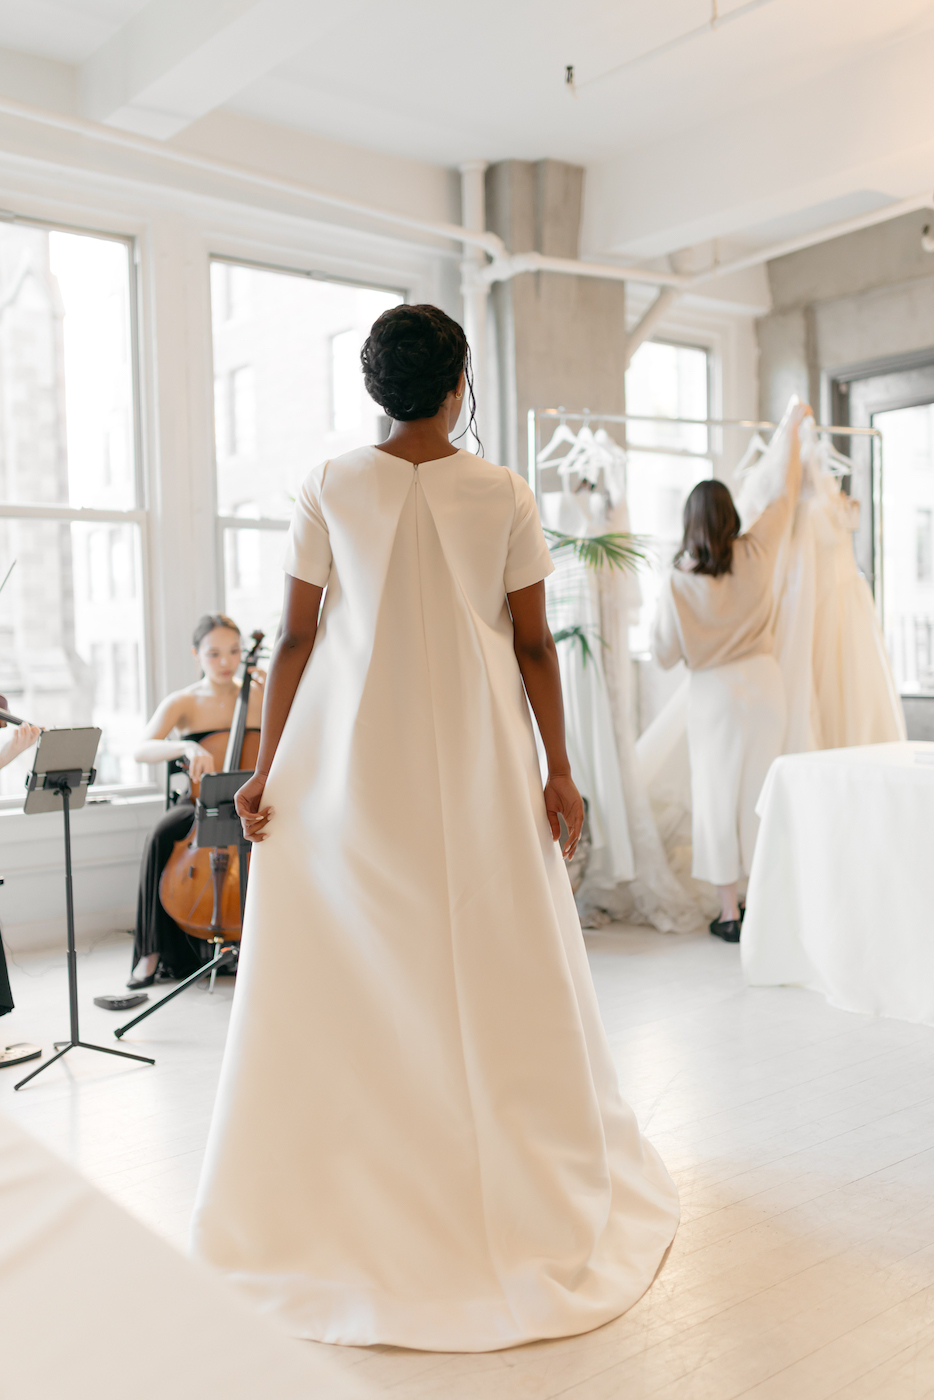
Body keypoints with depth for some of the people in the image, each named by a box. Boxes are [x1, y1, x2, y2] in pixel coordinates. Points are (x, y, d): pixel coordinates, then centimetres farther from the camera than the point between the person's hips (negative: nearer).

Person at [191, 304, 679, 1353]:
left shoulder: (330, 487, -2)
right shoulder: (504, 493, -1)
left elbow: (294, 637, -2)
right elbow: (534, 643, -1)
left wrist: (268, 765, 3)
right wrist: (558, 769, 3)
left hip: (351, 759, 0)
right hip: (476, 763, 0)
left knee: (346, 977, 8)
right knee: (495, 974, 10)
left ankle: (343, 1201, 20)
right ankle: (521, 1191, 26)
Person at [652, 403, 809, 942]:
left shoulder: (678, 581, -10)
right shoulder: (757, 553, -4)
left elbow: (666, 654, -6)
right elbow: (789, 492, 11)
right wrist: (795, 427, 23)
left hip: (714, 693, -2)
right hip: (764, 681, 2)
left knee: (719, 795, 6)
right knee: (761, 791, 11)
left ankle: (731, 912, 10)